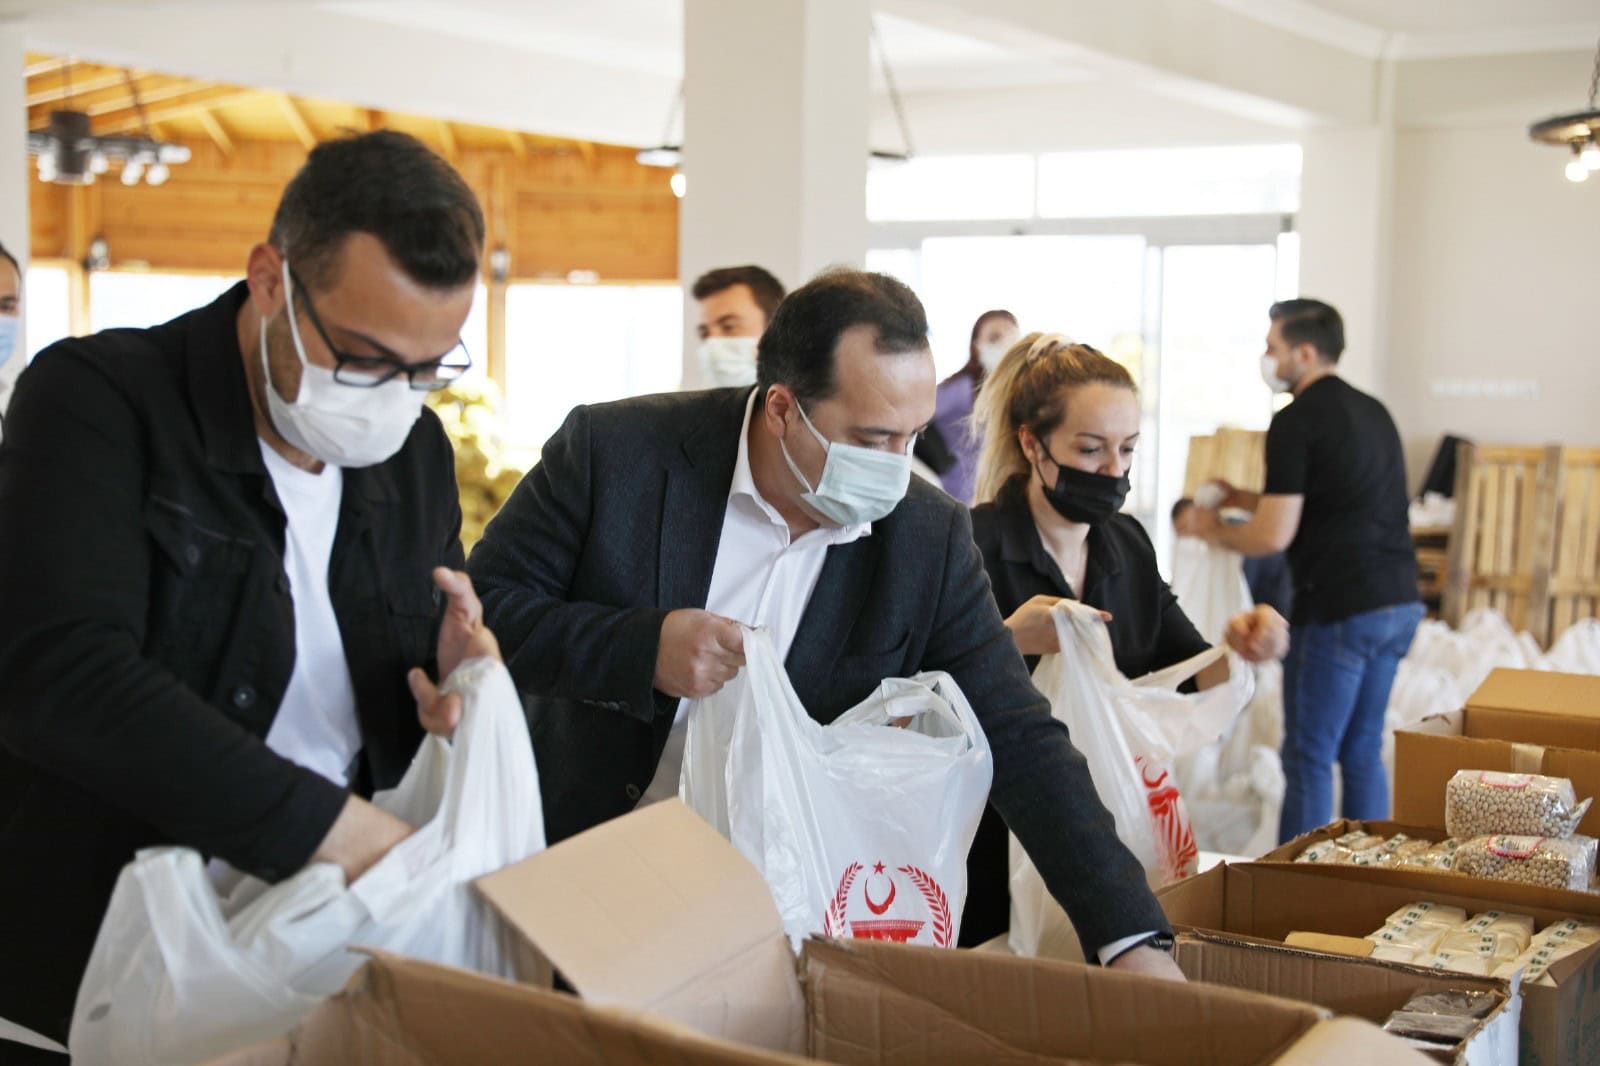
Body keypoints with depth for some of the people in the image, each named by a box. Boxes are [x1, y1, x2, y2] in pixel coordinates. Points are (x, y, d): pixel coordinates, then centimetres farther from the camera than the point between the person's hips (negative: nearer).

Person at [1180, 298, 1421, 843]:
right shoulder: (1372, 411, 15)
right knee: (1362, 750, 15)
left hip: (1339, 608, -8)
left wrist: (1214, 530, 3)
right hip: (1399, 603, 9)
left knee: (1309, 756, -1)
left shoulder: (1297, 420, -11)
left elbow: (1275, 535, -15)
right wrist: (1244, 498, 23)